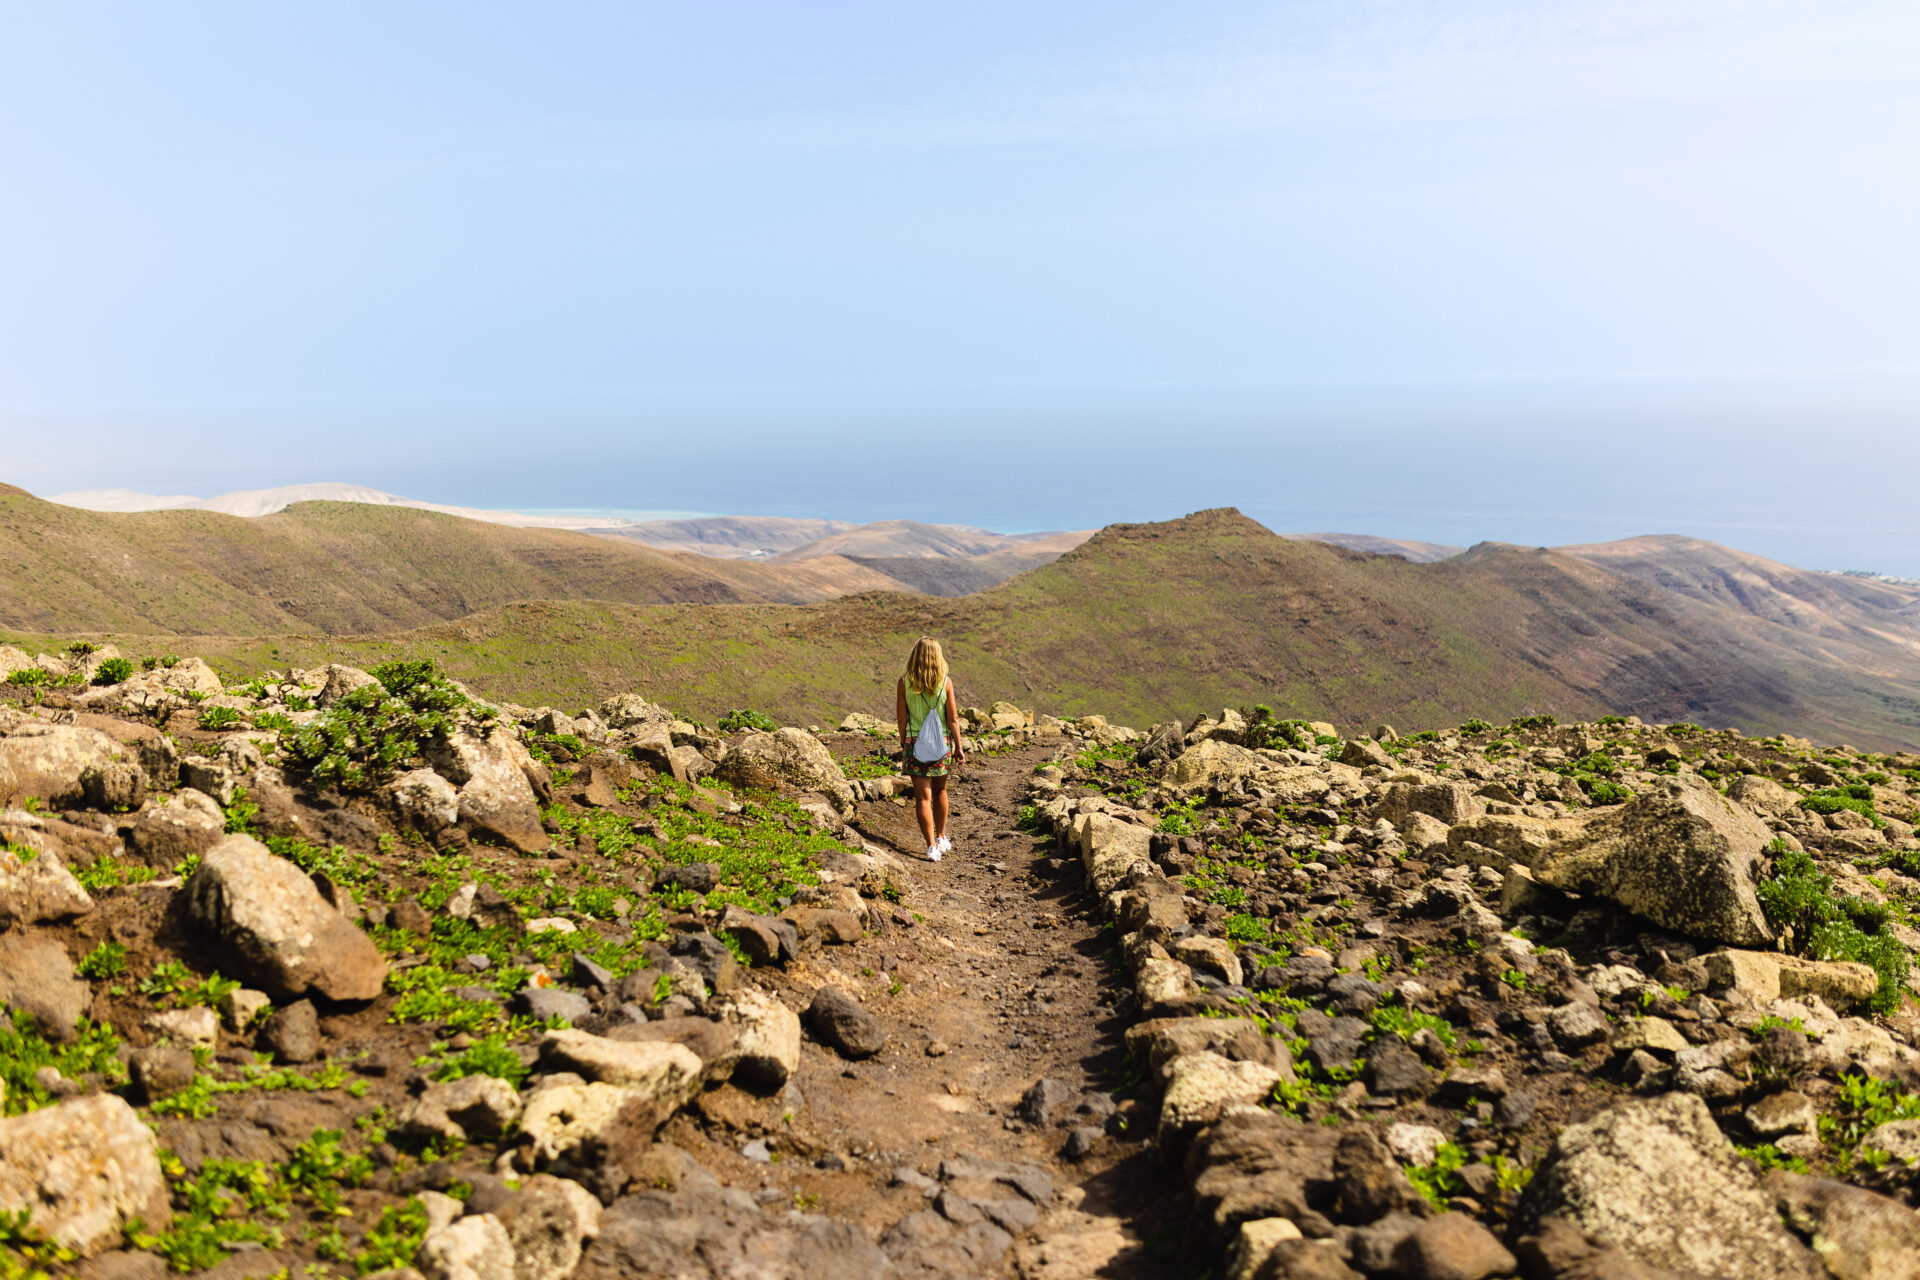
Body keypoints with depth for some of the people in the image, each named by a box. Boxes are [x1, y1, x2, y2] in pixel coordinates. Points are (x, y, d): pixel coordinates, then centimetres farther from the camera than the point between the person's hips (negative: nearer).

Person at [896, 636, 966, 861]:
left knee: (923, 796, 2)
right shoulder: (945, 681, -7)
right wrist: (958, 747, 4)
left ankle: (932, 846, -1)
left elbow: (901, 718, -4)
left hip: (915, 742, -1)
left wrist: (903, 743, 11)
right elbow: (953, 719, -5)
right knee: (940, 791, 21)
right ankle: (941, 838, 33)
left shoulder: (905, 682, -8)